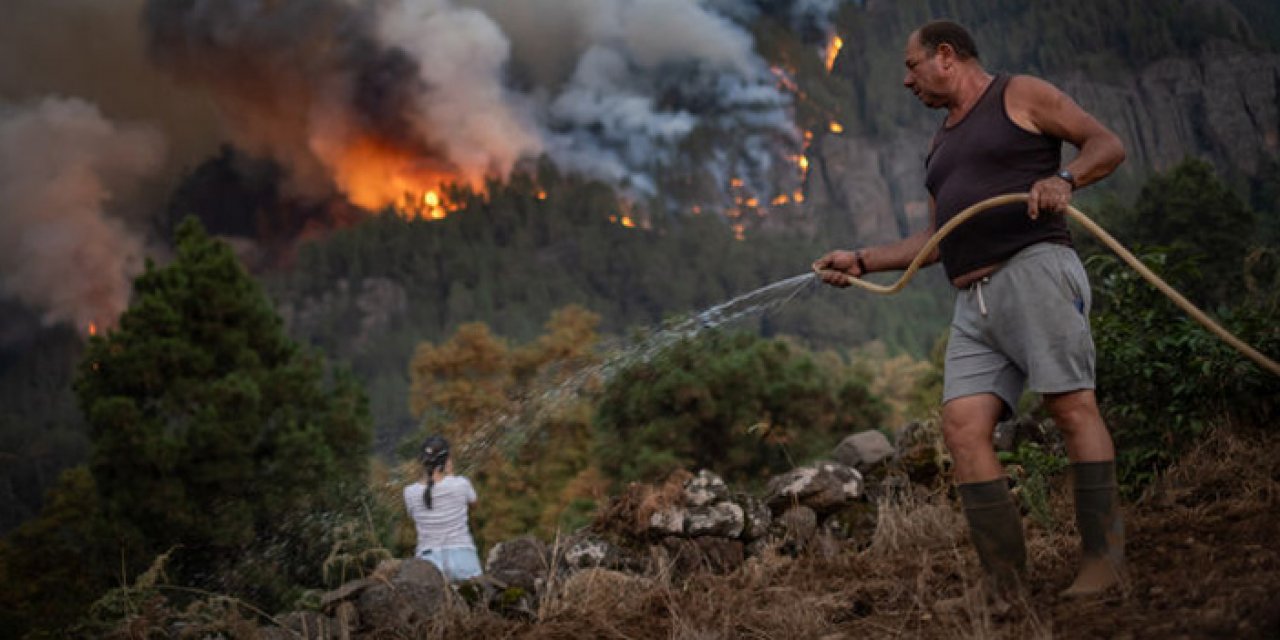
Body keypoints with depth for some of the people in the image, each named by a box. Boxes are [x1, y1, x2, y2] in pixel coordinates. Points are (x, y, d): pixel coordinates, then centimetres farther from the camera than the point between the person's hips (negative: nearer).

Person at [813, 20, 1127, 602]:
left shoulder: (1020, 95, 9)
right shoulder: (940, 146, 29)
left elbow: (1107, 145, 4)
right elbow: (937, 242, 30)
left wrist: (1063, 178, -14)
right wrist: (862, 260, 23)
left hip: (1034, 269, -6)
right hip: (973, 303, 7)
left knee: (1073, 407, -14)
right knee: (963, 427, -9)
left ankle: (1103, 559, -9)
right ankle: (1004, 582, -10)